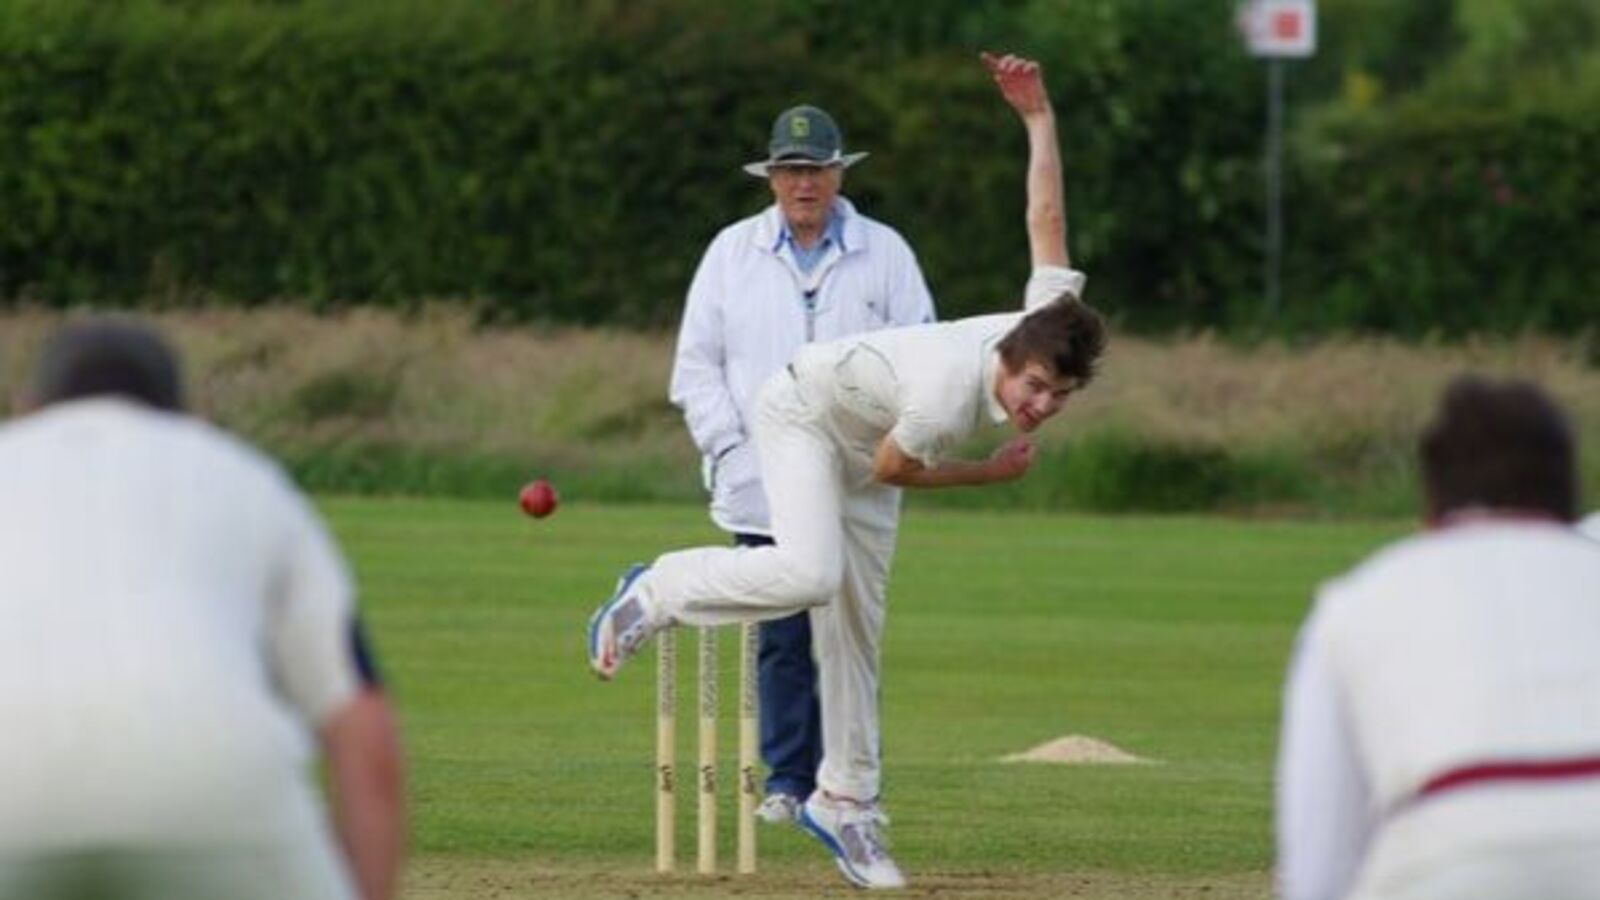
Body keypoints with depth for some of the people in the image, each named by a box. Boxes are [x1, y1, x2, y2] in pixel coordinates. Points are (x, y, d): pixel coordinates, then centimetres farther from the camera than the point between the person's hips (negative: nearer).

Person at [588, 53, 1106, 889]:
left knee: (856, 627, 8)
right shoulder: (947, 397, -40)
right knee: (809, 573, -31)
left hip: (866, 439, 7)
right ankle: (659, 591, -10)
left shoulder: (1047, 319, -23)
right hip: (805, 412, -7)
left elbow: (1045, 218, -12)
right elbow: (893, 467, -21)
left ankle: (844, 799, 17)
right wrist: (992, 473, -11)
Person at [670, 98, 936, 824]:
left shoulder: (883, 253, 8)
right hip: (761, 485, 1)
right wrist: (729, 448, -3)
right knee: (781, 638, -1)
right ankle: (787, 781, 6)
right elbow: (697, 363, 9)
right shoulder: (733, 253, 11)